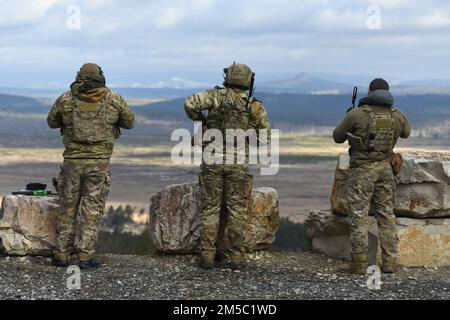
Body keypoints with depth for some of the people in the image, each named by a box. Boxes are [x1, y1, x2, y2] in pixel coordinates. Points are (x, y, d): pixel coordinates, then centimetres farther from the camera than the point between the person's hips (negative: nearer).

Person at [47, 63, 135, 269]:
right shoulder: (113, 99, 0)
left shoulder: (66, 99, 1)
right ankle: (85, 255, -1)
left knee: (68, 207, 13)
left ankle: (62, 254, 14)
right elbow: (129, 122, 14)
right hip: (99, 162, -1)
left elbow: (52, 122, 16)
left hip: (73, 160, 1)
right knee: (92, 209, 4)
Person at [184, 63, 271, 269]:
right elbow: (265, 138, 7)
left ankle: (207, 256, 5)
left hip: (213, 160, 0)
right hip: (239, 163, 0)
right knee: (236, 210, 7)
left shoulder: (217, 96, 0)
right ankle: (235, 257, 6)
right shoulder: (256, 107, 4)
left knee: (211, 208, 7)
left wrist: (201, 120, 6)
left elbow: (190, 104, -12)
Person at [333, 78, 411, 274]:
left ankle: (359, 263, 0)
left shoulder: (357, 114, -11)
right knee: (386, 216, 11)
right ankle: (389, 262, 9)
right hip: (386, 169, 4)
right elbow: (406, 132, 24)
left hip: (362, 170, -4)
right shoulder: (397, 115, 1)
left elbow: (338, 137, 3)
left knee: (359, 217, 1)